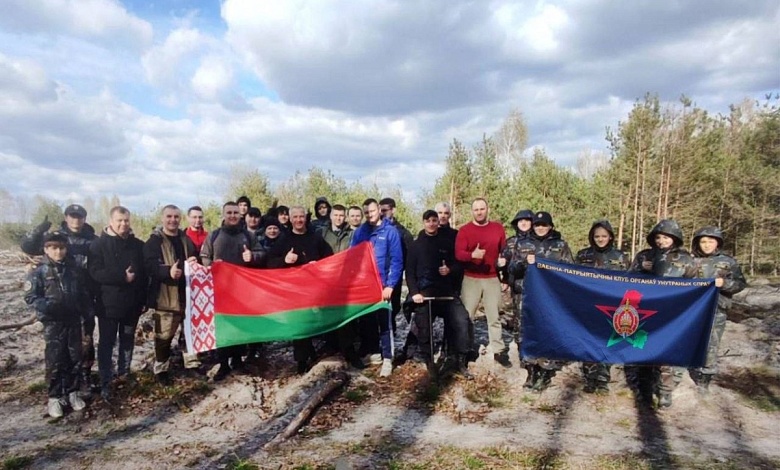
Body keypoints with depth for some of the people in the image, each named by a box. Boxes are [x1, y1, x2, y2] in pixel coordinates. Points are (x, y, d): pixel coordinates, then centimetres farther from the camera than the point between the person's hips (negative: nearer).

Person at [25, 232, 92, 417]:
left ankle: (72, 392, 25)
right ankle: (54, 397, 16)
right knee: (55, 361, 3)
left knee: (75, 359, 10)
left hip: (74, 321, 3)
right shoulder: (40, 272, -7)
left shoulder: (75, 269, 3)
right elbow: (30, 296, -7)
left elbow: (85, 293, 12)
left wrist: (88, 311, 3)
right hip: (53, 324, -3)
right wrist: (46, 305, -22)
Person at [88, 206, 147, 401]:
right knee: (107, 343, 2)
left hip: (132, 303, 4)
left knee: (128, 339, 15)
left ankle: (125, 373, 30)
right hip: (108, 303, -3)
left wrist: (144, 300, 4)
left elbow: (145, 273, 8)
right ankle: (105, 383, 8)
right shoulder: (99, 244, -4)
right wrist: (122, 277, -22)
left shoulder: (138, 245, 6)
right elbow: (95, 272, -15)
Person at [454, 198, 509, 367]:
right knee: (467, 316, 2)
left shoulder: (498, 228, 7)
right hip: (471, 279, -2)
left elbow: (504, 249, 16)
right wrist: (472, 255, -30)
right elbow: (458, 254, -12)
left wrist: (503, 259, -4)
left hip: (492, 279, 2)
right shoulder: (464, 230, -2)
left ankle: (499, 351, 14)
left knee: (494, 316, 7)